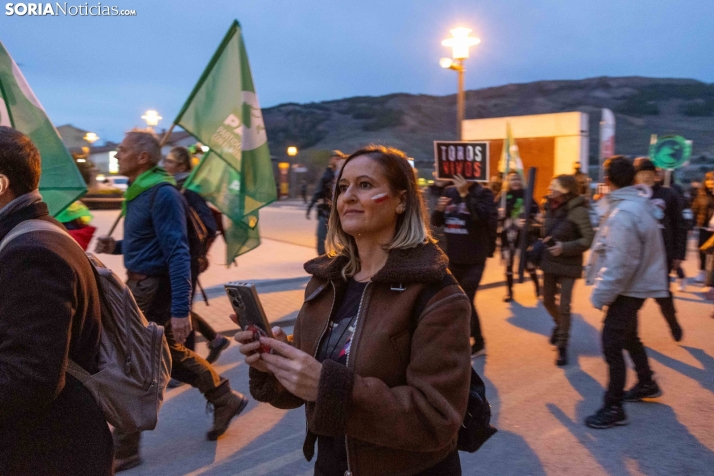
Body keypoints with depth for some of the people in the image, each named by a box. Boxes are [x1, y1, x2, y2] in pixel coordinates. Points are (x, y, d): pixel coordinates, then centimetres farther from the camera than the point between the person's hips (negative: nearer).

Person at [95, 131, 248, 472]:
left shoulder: (162, 194, -19)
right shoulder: (139, 191, 11)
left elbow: (177, 254, -24)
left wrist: (180, 310, -28)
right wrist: (117, 246, 4)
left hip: (153, 289, -10)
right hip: (141, 284, 10)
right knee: (170, 353, 19)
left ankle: (123, 451, 16)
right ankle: (225, 400, 34)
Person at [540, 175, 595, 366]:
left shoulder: (578, 210, -18)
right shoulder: (551, 207, 2)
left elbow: (589, 239, -19)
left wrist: (564, 248, -26)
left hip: (568, 265, -6)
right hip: (549, 261, 7)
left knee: (564, 306, -3)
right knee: (548, 300, 17)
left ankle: (562, 346, 12)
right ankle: (560, 325, 46)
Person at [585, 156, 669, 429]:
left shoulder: (623, 213, -26)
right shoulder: (638, 202, 6)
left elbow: (620, 263, -27)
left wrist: (601, 294, -19)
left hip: (628, 288, -11)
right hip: (636, 285, 11)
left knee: (611, 345, -5)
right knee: (628, 336, 25)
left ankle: (614, 409, 4)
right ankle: (646, 384, 43)